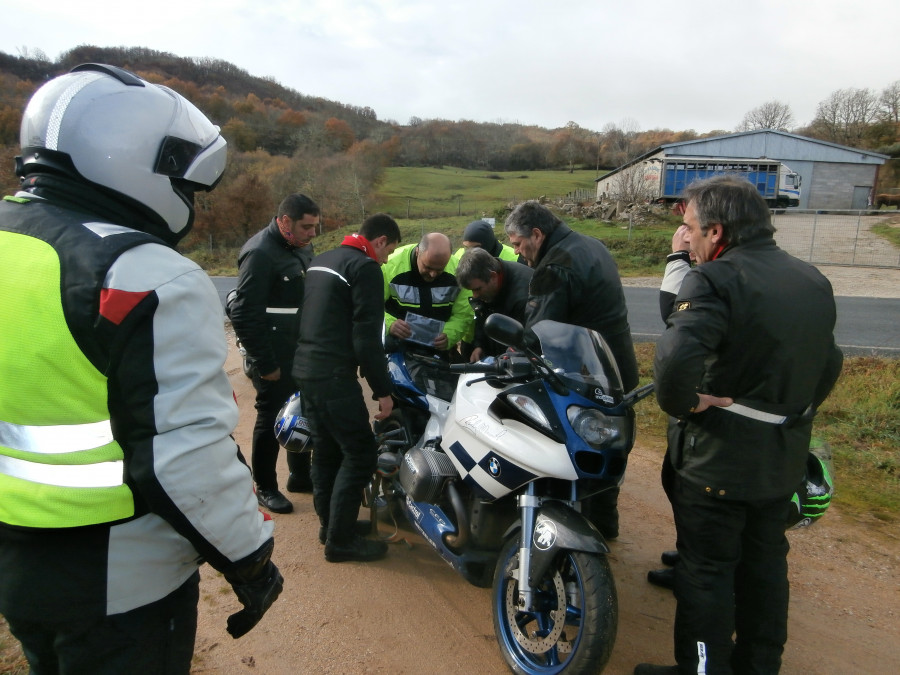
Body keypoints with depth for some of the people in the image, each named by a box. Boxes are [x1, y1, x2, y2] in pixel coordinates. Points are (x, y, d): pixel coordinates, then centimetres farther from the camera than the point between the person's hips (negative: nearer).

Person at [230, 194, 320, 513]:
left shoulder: (301, 248, 9)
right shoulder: (260, 253, -18)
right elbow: (244, 315, -21)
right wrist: (264, 364, -18)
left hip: (301, 348, 9)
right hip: (274, 354, -8)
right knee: (271, 417, 3)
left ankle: (300, 475, 34)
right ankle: (265, 487, 20)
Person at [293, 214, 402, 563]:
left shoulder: (320, 261, 16)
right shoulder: (365, 269, -12)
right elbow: (367, 338, -17)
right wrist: (383, 390, -12)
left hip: (305, 368, 10)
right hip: (334, 376, -10)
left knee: (327, 448, 18)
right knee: (360, 454, -1)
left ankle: (329, 523, 29)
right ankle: (340, 539, 4)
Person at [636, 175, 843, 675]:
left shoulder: (717, 279, -21)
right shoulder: (812, 281, 6)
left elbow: (675, 356, -38)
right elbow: (828, 363, 15)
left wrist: (680, 402, -20)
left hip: (718, 458, -8)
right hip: (785, 459, 8)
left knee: (706, 571, 8)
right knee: (765, 564, 22)